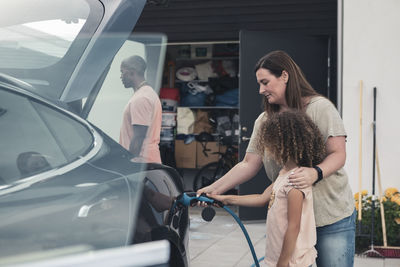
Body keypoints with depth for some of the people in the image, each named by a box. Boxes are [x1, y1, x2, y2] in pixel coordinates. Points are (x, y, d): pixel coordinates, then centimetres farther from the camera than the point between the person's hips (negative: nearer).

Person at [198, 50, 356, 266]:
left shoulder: (319, 107, -5)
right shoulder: (264, 121, 11)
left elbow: (338, 154, -10)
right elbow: (249, 164, 7)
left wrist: (315, 173, -30)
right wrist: (215, 189, -4)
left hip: (332, 218, -4)